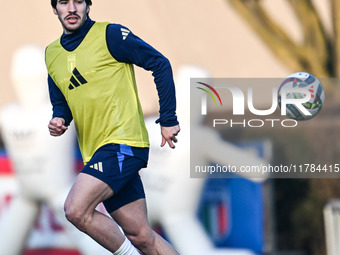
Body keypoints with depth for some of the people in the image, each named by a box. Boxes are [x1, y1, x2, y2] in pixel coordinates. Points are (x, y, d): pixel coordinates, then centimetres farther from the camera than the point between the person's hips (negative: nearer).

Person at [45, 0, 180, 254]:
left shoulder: (110, 35, -6)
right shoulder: (52, 54, 14)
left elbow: (159, 63, -5)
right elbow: (61, 103, 24)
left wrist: (168, 119, -6)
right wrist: (58, 121, 0)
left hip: (122, 141, -7)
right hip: (97, 152, 7)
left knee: (76, 210, -22)